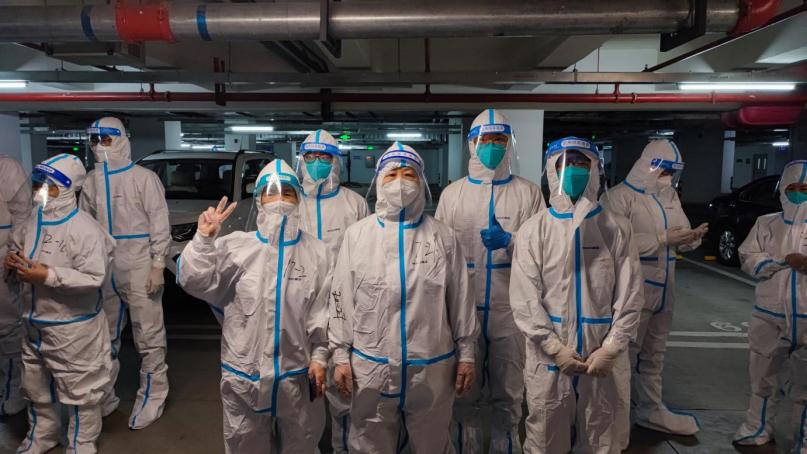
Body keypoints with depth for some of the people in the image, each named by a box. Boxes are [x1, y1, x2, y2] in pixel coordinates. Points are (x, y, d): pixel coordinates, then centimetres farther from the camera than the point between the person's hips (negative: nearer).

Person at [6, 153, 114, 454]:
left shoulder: (84, 228, -20)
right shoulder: (33, 223, 4)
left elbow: (94, 278, -26)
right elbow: (16, 249, 19)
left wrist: (48, 276, -28)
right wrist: (11, 262, -4)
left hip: (73, 327, -8)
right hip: (33, 323, 8)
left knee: (78, 390, 7)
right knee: (36, 386, 26)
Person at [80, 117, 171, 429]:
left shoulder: (144, 178, -7)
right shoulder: (91, 181, 9)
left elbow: (159, 224, -8)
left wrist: (158, 265, -13)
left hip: (139, 269, -6)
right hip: (103, 270, 6)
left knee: (148, 337, 1)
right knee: (104, 336, 17)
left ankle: (152, 398, 13)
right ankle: (102, 396, 33)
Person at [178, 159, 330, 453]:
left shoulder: (316, 251, -3)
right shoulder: (236, 246, -6)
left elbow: (323, 311, -1)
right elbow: (193, 281, -11)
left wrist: (319, 357, -2)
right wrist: (203, 240, -22)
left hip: (297, 374, 1)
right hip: (244, 372, 0)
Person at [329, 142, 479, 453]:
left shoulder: (444, 237, 0)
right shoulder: (357, 234, 0)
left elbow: (460, 300, 3)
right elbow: (341, 299, 2)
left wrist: (466, 354, 4)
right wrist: (341, 355, 0)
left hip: (432, 369, 0)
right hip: (370, 368, 0)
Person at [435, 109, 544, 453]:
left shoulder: (528, 193, 3)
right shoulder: (452, 193, 5)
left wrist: (509, 241, -19)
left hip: (511, 311, 0)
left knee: (508, 397, 13)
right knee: (464, 396, 14)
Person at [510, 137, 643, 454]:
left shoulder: (617, 228, 2)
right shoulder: (534, 230, -2)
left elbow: (630, 295, 0)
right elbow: (524, 299, -7)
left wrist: (611, 348, -8)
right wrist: (556, 348, -12)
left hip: (600, 359, 1)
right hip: (548, 359, -1)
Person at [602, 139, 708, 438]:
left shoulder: (671, 197, 13)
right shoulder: (620, 197, -12)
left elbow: (680, 239, 14)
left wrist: (693, 238, -9)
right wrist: (662, 239, -22)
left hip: (663, 290, 8)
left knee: (654, 355, 19)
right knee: (623, 356, -1)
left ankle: (652, 411, 34)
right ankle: (617, 425, 10)